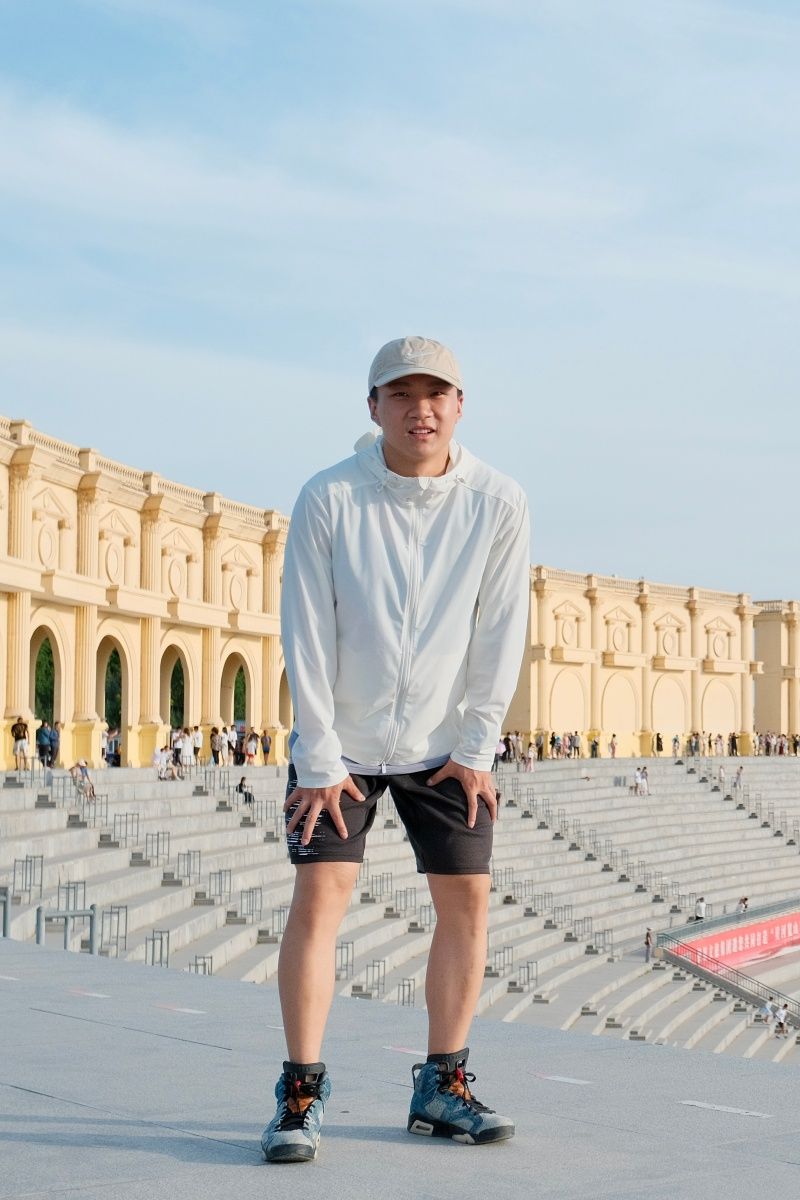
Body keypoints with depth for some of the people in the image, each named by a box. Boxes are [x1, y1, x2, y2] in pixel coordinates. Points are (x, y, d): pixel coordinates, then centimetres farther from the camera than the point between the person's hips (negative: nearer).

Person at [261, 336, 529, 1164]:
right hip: (341, 742, -2)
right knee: (318, 896, -9)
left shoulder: (498, 504, -8)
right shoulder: (328, 499, -13)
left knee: (467, 899, 1)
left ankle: (441, 1088, 14)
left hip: (443, 745, 2)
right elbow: (306, 638, -11)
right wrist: (319, 758, -13)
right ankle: (300, 1096, -2)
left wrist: (476, 747, -6)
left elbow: (500, 635, -5)